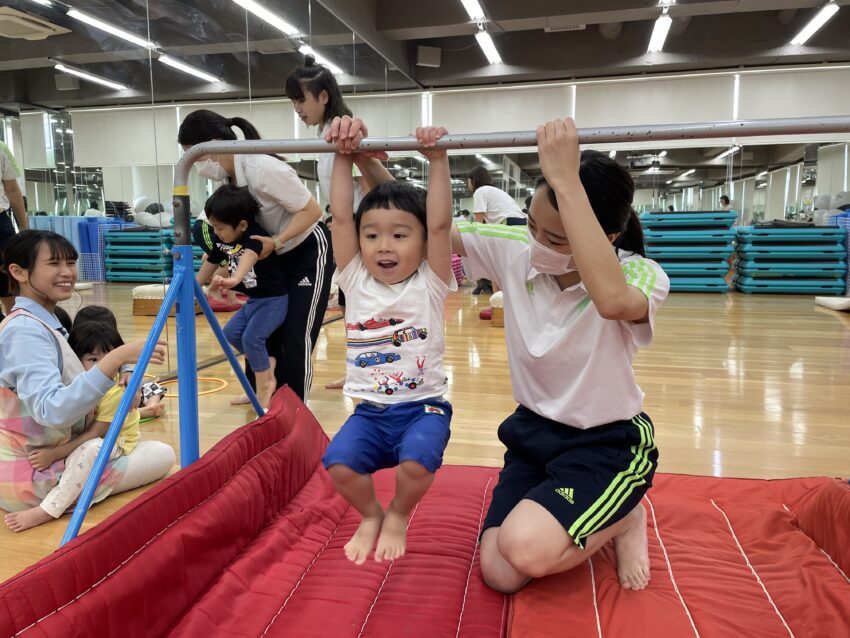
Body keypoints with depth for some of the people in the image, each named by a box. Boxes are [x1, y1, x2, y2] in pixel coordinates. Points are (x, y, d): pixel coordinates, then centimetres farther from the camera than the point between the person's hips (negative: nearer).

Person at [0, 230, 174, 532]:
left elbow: (71, 395, 18)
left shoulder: (45, 323, 8)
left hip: (43, 458, 10)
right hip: (29, 476, -10)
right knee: (161, 454, -11)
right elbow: (51, 411, -35)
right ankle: (52, 506, -11)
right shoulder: (25, 330, -21)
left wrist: (121, 382, 0)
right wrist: (117, 359, -41)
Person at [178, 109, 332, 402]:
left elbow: (312, 210, -25)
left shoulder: (264, 168, -31)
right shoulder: (225, 171, -5)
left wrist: (276, 242, -29)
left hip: (308, 250, -8)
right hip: (276, 254, 9)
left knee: (297, 336, -8)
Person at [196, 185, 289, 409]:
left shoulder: (253, 235, -25)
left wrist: (235, 279, -66)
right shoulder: (223, 240, -1)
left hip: (274, 298, -9)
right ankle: (267, 363, 20)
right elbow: (210, 264, 15)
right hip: (254, 299, 9)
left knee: (252, 337, -19)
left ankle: (265, 384, 1)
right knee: (231, 333, 5)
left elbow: (250, 256, -47)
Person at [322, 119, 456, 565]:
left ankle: (398, 515, 8)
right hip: (370, 410, 3)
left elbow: (440, 225, -15)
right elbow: (340, 216, -3)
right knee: (339, 464, -23)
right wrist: (344, 156, -6)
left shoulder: (429, 285, -4)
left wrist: (438, 160, -17)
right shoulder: (356, 282, 3)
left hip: (423, 406, -2)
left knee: (416, 464, -29)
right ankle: (370, 516, 12)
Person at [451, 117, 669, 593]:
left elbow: (612, 300, -50)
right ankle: (564, 516, 22)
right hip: (533, 430, 5)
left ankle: (625, 519, 5)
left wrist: (566, 182, -49)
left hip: (609, 443, -4)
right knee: (501, 575, -8)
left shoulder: (641, 276, -23)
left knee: (525, 548, -27)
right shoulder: (514, 250, -11)